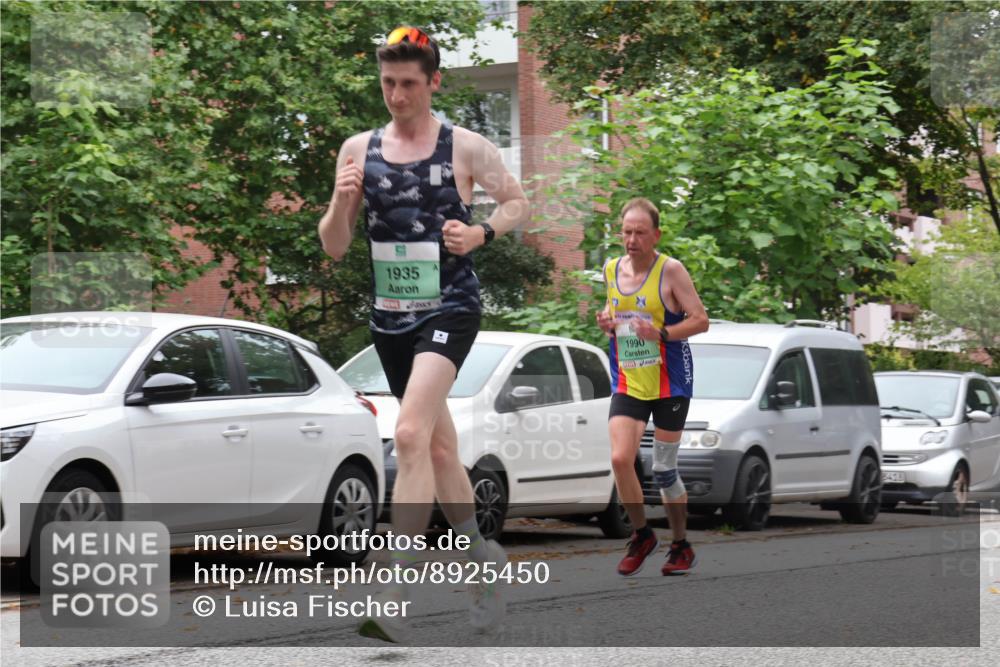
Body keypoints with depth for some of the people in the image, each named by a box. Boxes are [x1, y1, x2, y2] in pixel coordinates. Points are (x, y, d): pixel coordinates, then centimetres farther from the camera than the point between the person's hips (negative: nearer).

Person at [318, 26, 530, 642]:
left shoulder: (466, 147, -3)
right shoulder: (358, 150, 7)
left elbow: (518, 203, 10)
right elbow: (334, 247, 9)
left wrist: (481, 233, -9)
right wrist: (341, 205, -12)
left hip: (450, 307, -5)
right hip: (390, 314, 5)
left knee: (411, 433, -23)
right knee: (439, 445, 15)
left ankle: (396, 595, -26)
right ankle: (482, 555, 34)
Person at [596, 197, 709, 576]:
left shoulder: (670, 271, -11)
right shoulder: (611, 270, 5)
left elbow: (700, 320, -11)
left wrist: (662, 333, -26)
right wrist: (607, 323, -1)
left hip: (669, 384, -4)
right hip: (627, 384, 4)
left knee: (664, 470, 2)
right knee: (620, 458, -14)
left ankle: (681, 546, 21)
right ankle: (642, 536, 7)